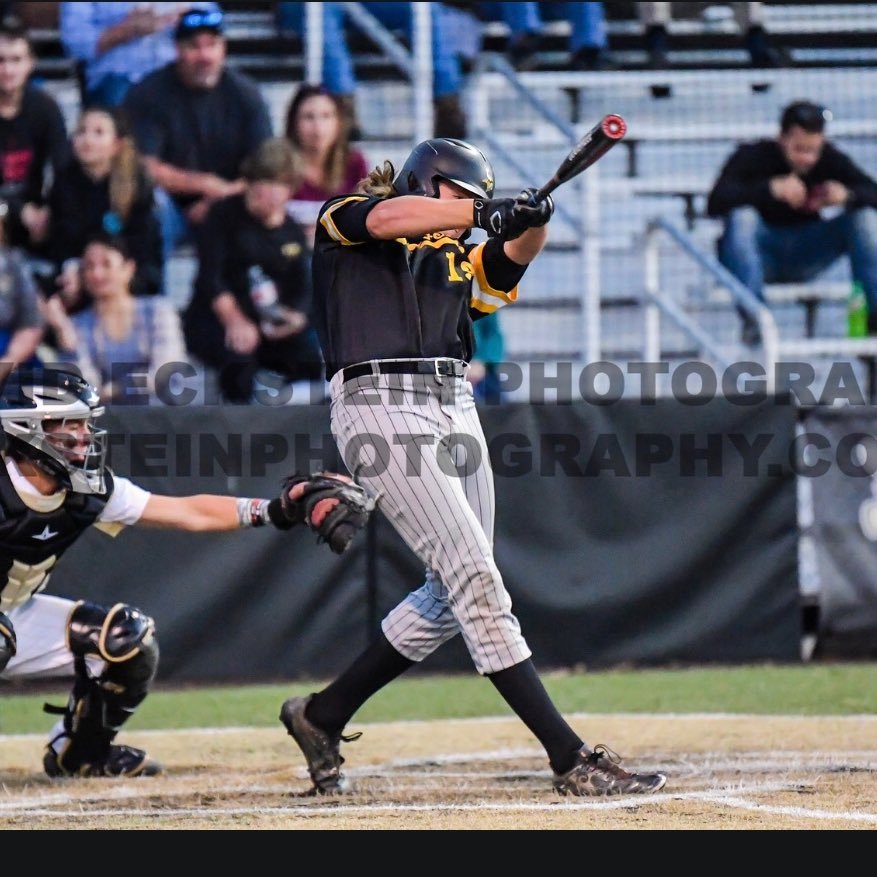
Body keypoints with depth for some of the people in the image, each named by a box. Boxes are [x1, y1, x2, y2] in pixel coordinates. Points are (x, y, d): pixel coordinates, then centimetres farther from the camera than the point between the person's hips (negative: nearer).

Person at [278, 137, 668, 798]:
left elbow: (514, 254, 3)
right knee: (476, 581, -14)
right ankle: (571, 758, -18)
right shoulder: (345, 223, 7)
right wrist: (485, 212, -27)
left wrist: (532, 220, -19)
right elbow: (387, 217, -16)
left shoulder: (460, 258, 23)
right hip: (381, 406, -8)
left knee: (455, 594, 9)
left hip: (456, 411, 8)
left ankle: (323, 716, 26)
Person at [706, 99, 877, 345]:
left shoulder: (831, 159, -5)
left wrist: (848, 195, -35)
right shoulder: (754, 157, -15)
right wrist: (771, 189, -41)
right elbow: (715, 202, -30)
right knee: (741, 217, -35)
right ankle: (752, 320, -39)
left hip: (805, 258, 3)